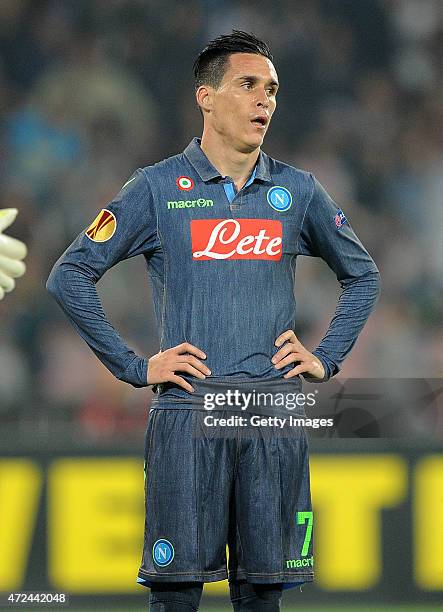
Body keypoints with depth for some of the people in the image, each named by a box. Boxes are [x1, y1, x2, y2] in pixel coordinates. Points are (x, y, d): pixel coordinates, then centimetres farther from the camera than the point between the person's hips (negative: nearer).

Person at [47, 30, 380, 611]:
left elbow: (362, 276, 24)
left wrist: (326, 359, 11)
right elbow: (70, 276, 2)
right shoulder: (158, 188, 2)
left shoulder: (298, 191, 11)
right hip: (188, 411, -2)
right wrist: (134, 366, -3)